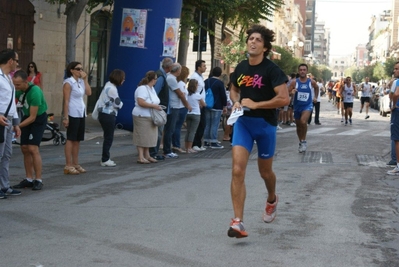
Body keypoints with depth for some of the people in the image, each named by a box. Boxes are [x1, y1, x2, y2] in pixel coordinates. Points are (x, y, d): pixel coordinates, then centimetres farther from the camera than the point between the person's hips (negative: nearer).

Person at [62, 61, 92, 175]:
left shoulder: (81, 82, 14)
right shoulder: (68, 83, -8)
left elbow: (89, 92, 1)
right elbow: (66, 101, -13)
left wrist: (85, 79, 1)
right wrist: (65, 117, -18)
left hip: (81, 113, 8)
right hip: (73, 114, -8)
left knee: (77, 140, 10)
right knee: (71, 139, -5)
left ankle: (76, 164, 15)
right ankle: (68, 165, -2)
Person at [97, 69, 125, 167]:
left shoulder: (108, 86, 12)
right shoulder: (112, 89, -19)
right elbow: (118, 104, -16)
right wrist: (121, 103, 5)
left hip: (104, 114, 10)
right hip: (108, 116, -10)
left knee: (108, 137, 15)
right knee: (109, 138, -2)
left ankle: (105, 158, 21)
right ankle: (105, 160, 4)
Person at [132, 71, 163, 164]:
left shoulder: (152, 88, 14)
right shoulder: (142, 89, -18)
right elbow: (141, 102, -28)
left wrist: (158, 106, 6)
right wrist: (154, 106, -24)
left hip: (150, 117, 10)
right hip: (142, 117, -10)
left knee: (148, 137, 13)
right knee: (142, 137, -6)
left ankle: (147, 155, 20)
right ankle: (141, 157, -3)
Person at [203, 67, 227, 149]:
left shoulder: (206, 81, 9)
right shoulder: (220, 83, -12)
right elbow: (223, 95, -10)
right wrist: (225, 106, 0)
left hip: (207, 106, 6)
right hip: (217, 107, -6)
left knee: (207, 124, 11)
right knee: (214, 125, -5)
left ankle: (206, 141, 13)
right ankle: (213, 142, -6)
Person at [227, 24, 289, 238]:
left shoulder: (271, 69, -12)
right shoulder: (240, 67, 4)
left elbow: (284, 99, -19)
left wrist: (256, 104, -19)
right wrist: (236, 102, 1)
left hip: (265, 124, -3)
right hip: (243, 122, 3)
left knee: (265, 171, 14)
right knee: (237, 170, -13)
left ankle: (272, 200, 49)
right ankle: (238, 222, -13)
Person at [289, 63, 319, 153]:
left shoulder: (311, 82, -4)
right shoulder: (294, 82, -6)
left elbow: (316, 88, 18)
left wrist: (315, 97, 11)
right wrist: (291, 92, -24)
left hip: (307, 105, -2)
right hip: (297, 106, 2)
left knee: (303, 121, -26)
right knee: (298, 125, 13)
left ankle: (304, 141, -10)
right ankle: (301, 143, 32)